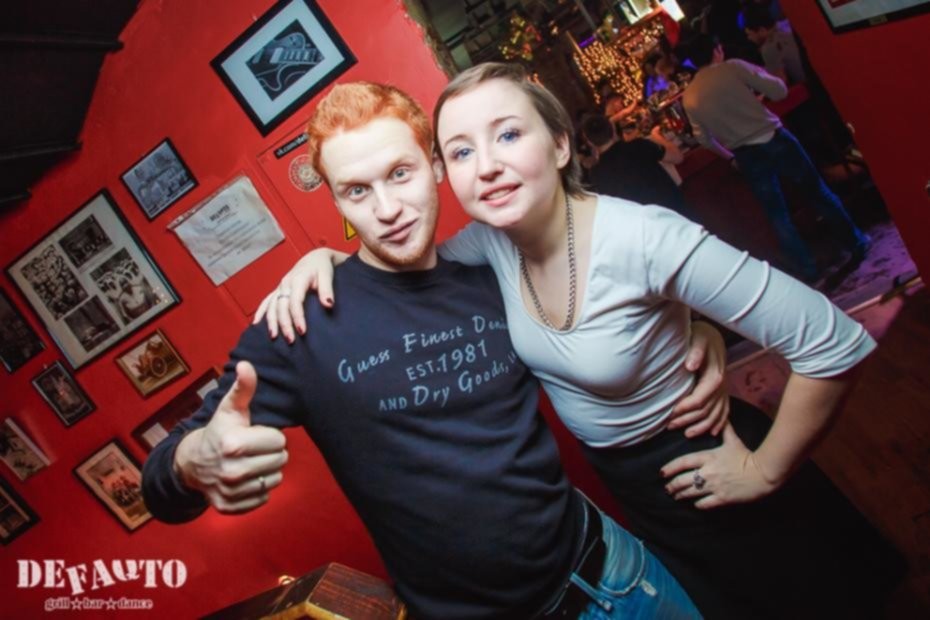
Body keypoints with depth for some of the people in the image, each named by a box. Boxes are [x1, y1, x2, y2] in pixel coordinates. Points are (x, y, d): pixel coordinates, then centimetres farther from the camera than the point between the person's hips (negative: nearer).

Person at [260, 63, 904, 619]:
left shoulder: (644, 239, -33)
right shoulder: (493, 240, -15)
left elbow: (836, 343, -29)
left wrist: (766, 473, -18)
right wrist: (323, 259, -18)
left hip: (700, 465, -5)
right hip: (622, 482, 5)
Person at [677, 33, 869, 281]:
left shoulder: (688, 97, 1)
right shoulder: (733, 67, -9)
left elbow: (704, 139, 9)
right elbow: (779, 90, -8)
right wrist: (760, 75, 13)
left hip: (746, 156, 2)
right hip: (773, 139, -2)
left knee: (777, 215, 13)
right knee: (817, 191, 16)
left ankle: (807, 271, 19)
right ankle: (856, 243, 28)